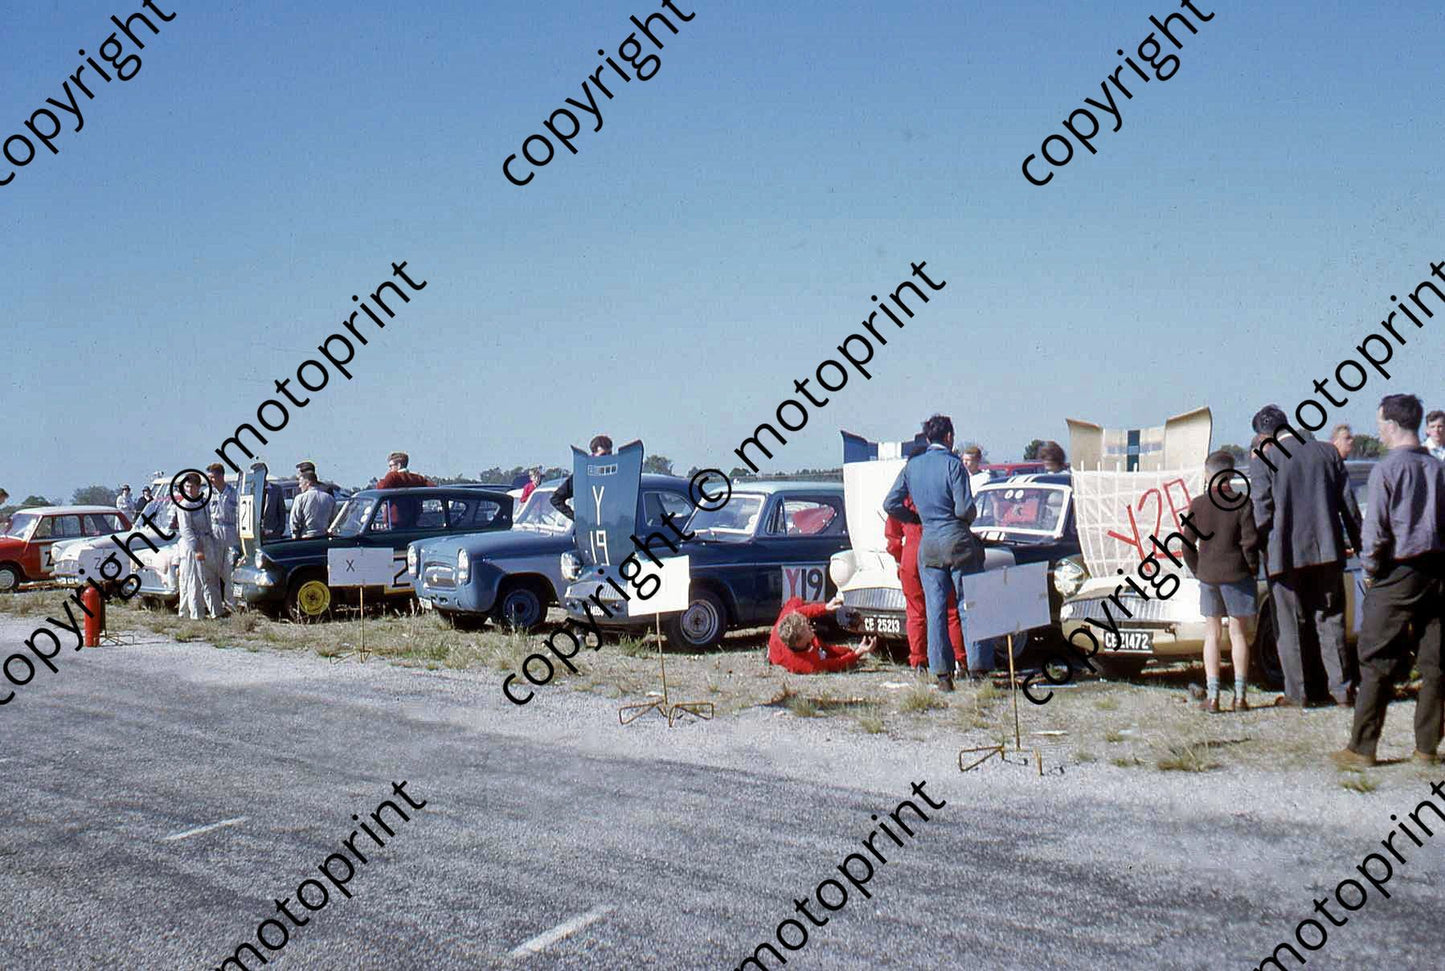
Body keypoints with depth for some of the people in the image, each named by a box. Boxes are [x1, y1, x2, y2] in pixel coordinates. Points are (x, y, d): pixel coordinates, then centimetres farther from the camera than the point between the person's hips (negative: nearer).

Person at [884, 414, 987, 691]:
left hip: (927, 545, 4)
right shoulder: (952, 464, -8)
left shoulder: (912, 466, 7)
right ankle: (978, 667, 2)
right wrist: (969, 518, 8)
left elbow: (890, 504, 6)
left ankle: (942, 673, 4)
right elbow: (965, 509, -14)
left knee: (935, 608, 6)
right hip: (957, 541, -4)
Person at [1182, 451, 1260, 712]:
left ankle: (1212, 696, 5)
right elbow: (1250, 542, -12)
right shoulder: (1242, 503, -7)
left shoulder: (1197, 505, 0)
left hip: (1207, 575, 2)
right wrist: (1252, 566, 4)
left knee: (1212, 634, 8)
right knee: (1237, 633, 7)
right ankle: (1239, 696, 6)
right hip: (1236, 573, -2)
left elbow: (1188, 545, 0)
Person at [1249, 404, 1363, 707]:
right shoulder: (1327, 452, 5)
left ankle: (1297, 692, 8)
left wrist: (1258, 547, 4)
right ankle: (1342, 688, 12)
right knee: (1330, 620, 12)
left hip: (1285, 555, -3)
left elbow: (1262, 514, -12)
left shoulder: (1262, 463, -7)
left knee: (1290, 625, 6)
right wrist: (1354, 540, 16)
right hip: (1327, 551, 4)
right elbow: (1348, 502, 7)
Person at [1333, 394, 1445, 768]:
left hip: (1398, 573, -5)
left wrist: (1370, 568, -1)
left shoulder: (1386, 469, -10)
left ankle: (1362, 748, 3)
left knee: (1378, 663, 1)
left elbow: (1376, 529, -13)